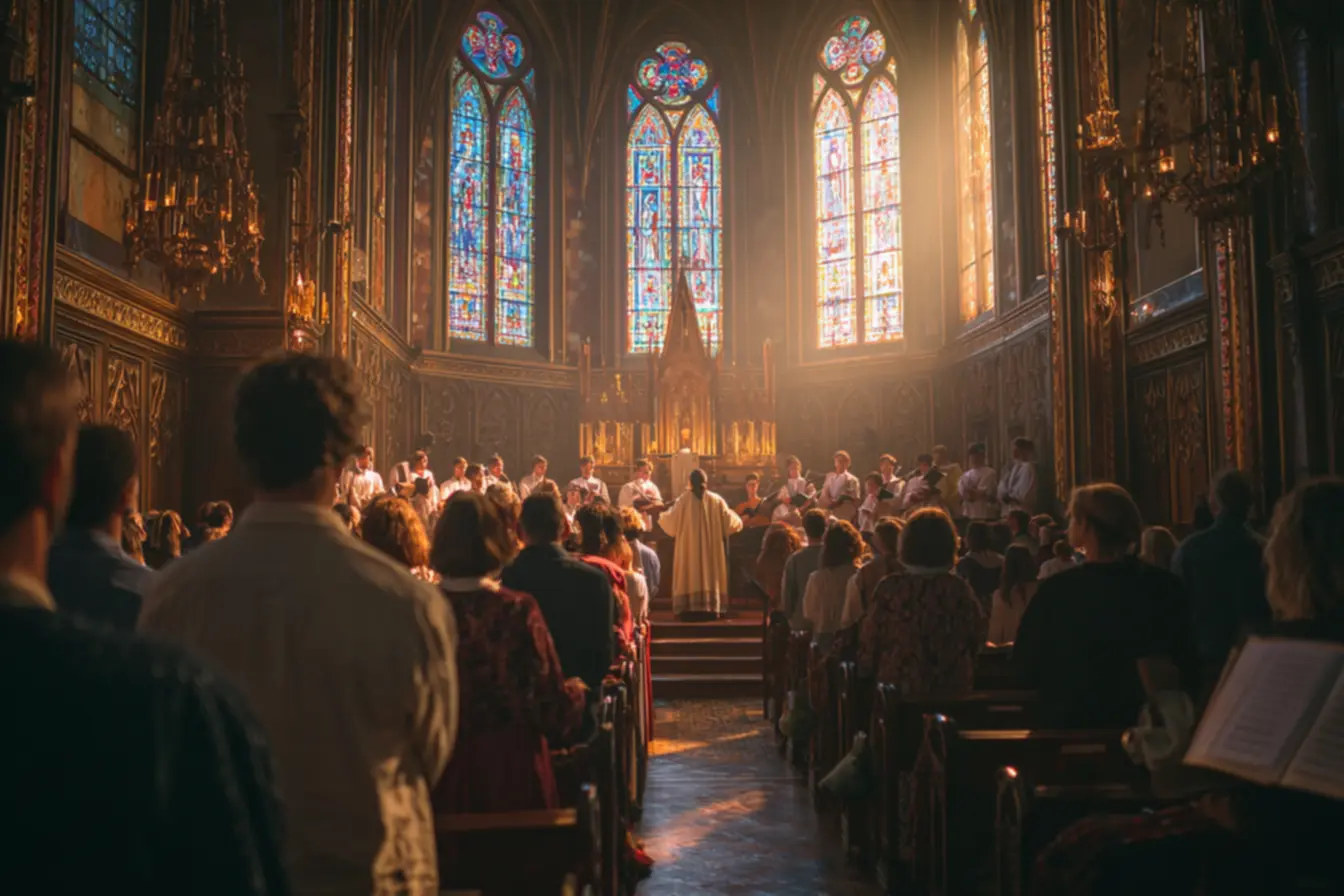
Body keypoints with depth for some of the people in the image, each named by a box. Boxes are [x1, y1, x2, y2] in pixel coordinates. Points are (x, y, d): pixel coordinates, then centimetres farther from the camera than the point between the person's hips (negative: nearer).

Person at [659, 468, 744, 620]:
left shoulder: (684, 499, -4)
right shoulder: (716, 500, 2)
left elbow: (671, 521, -6)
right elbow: (730, 522, 1)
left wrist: (661, 517, 15)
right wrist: (732, 515, 23)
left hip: (688, 547, -1)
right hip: (711, 548, 2)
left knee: (690, 574, 0)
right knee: (710, 573, 6)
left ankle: (690, 609, -6)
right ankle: (711, 608, 1)